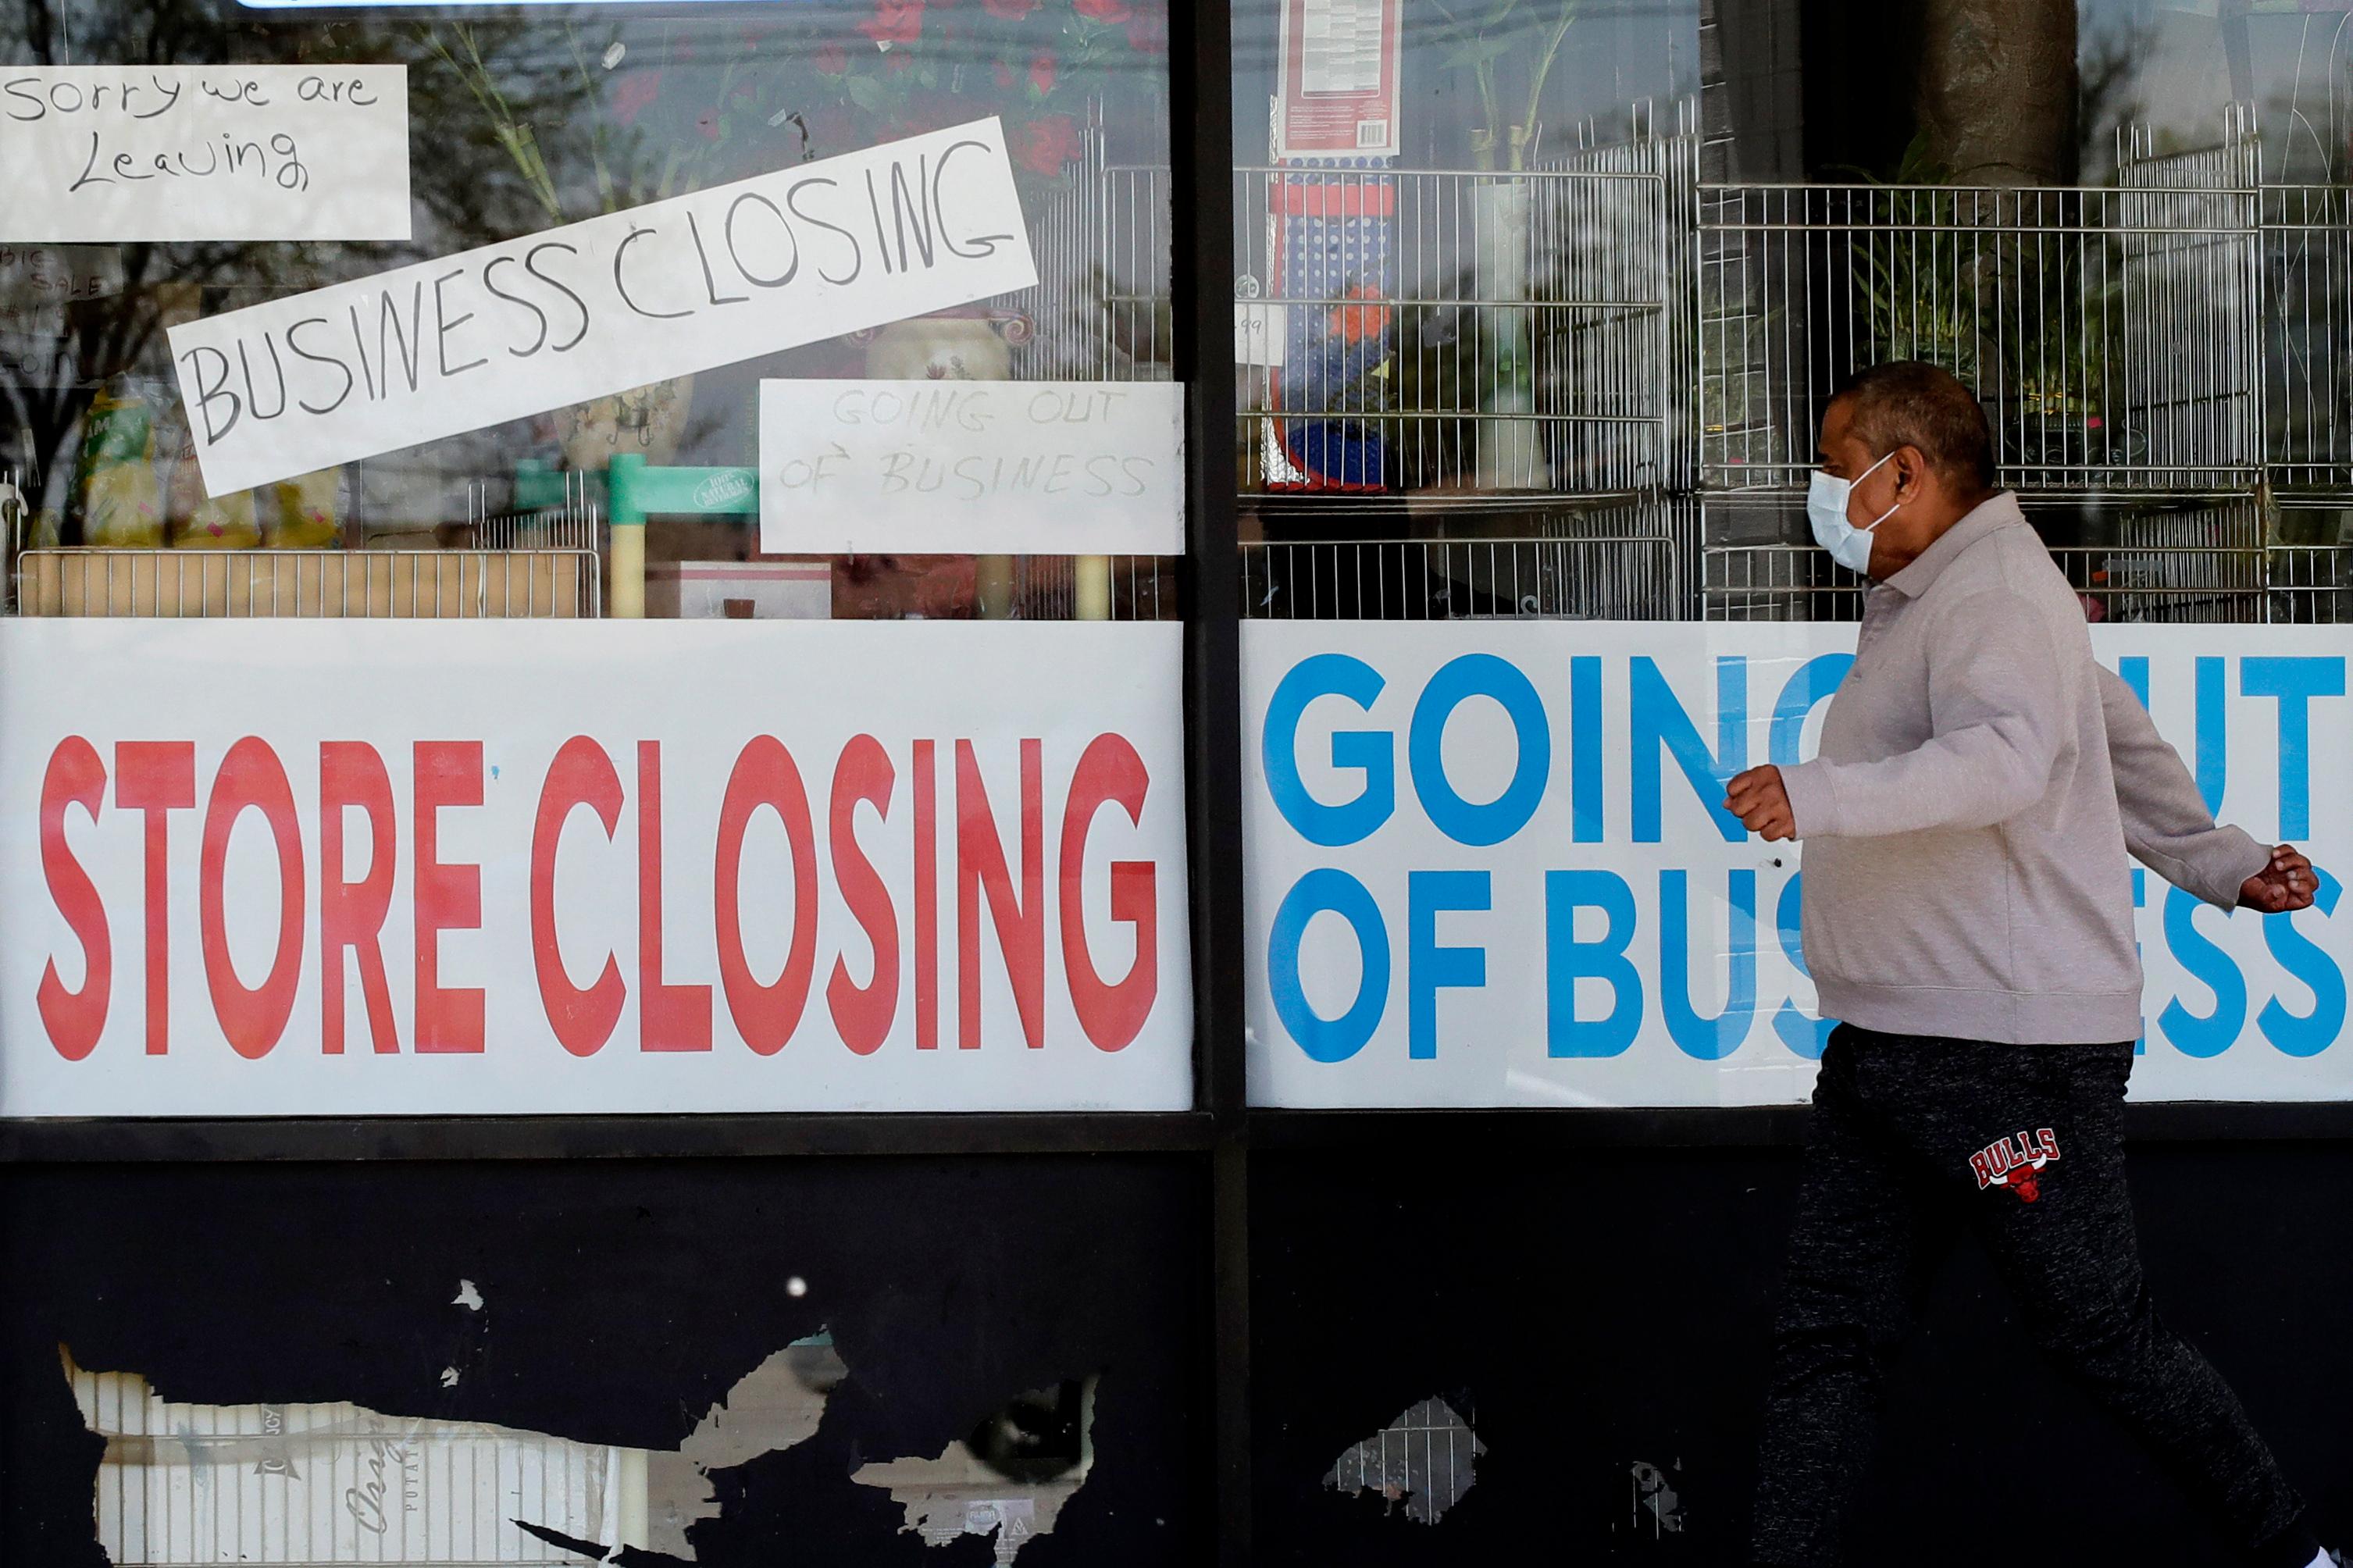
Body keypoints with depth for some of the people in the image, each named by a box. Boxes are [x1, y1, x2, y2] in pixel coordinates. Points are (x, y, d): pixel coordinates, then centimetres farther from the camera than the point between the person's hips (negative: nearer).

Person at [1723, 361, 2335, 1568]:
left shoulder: (1998, 593, -12)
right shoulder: (1917, 605, 19)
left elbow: (2004, 758, -32)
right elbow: (2122, 739, 29)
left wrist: (1819, 796, -43)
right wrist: (2218, 865, 37)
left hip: (2014, 1049, -10)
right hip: (1882, 1054, 10)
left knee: (2103, 1337, 0)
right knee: (1828, 1338, 2)